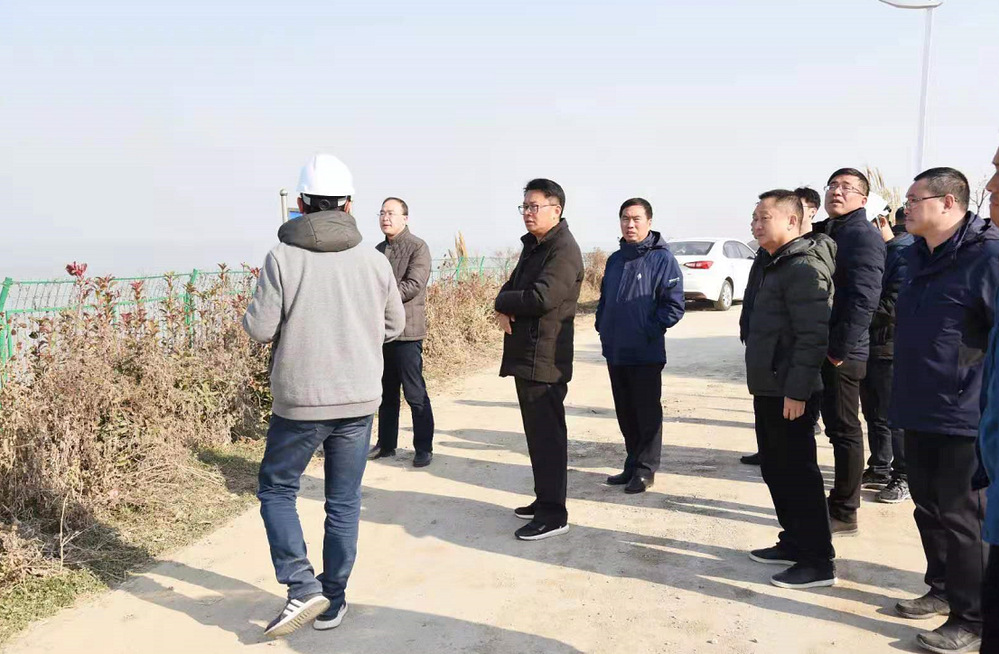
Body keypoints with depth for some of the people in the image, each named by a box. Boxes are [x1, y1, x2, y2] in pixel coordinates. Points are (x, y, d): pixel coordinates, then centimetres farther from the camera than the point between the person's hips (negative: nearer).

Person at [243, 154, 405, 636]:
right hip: (359, 401, 3)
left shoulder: (282, 257, -12)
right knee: (344, 502, 14)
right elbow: (394, 325, 7)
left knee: (276, 489, 17)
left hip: (299, 402, -2)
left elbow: (259, 328, -13)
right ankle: (332, 602, 22)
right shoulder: (374, 261, -3)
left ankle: (303, 587, 4)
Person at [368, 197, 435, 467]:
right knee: (386, 392, 15)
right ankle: (386, 444, 26)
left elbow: (413, 285, -18)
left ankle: (424, 448, 9)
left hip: (406, 331, -7)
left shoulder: (417, 247, -6)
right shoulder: (379, 250, 16)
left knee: (415, 394, -2)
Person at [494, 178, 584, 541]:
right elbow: (513, 287, 18)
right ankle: (544, 499, 27)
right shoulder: (532, 246, 18)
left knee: (547, 434, -6)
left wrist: (502, 302, -9)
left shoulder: (564, 249, -14)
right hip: (526, 355, 10)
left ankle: (553, 514, 1)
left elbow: (542, 298, -26)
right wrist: (504, 308, -5)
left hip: (545, 359, -10)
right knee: (537, 432, 16)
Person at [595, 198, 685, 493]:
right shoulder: (614, 260, 13)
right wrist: (602, 326, 9)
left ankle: (645, 469, 12)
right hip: (615, 352, 7)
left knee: (647, 413, 2)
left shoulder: (663, 259, -8)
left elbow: (674, 306, -12)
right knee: (625, 414, 14)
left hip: (646, 354, -7)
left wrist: (649, 332, -15)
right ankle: (632, 465, 26)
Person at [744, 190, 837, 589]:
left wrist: (796, 390, -24)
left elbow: (813, 336, -23)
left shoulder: (804, 267, -16)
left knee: (798, 473, -3)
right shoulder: (775, 264, 16)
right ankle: (794, 542, 30)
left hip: (790, 394, -10)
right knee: (775, 469, 17)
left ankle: (818, 562, 7)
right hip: (768, 389, 10)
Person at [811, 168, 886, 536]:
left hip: (840, 354, -8)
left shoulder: (864, 236, -11)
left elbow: (863, 299, -21)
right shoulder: (819, 233, 15)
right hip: (814, 349, 8)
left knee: (844, 431, 0)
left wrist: (840, 349, -21)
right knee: (835, 427, 16)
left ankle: (844, 513, 10)